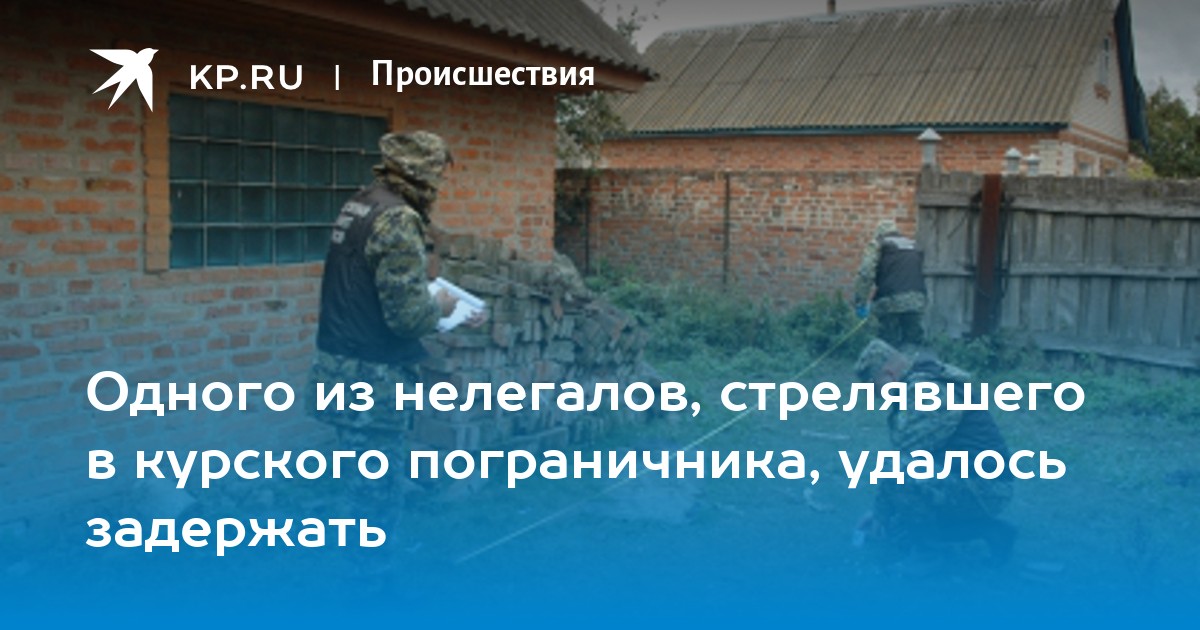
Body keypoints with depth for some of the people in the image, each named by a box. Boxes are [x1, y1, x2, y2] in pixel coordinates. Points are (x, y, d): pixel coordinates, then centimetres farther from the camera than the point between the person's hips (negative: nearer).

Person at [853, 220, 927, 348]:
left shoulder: (877, 245, 8)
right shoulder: (914, 246, 25)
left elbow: (865, 274, -4)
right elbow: (922, 273, 20)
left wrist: (860, 303, -3)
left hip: (890, 301, -4)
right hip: (916, 301, 4)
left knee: (890, 342, -2)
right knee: (913, 343, 8)